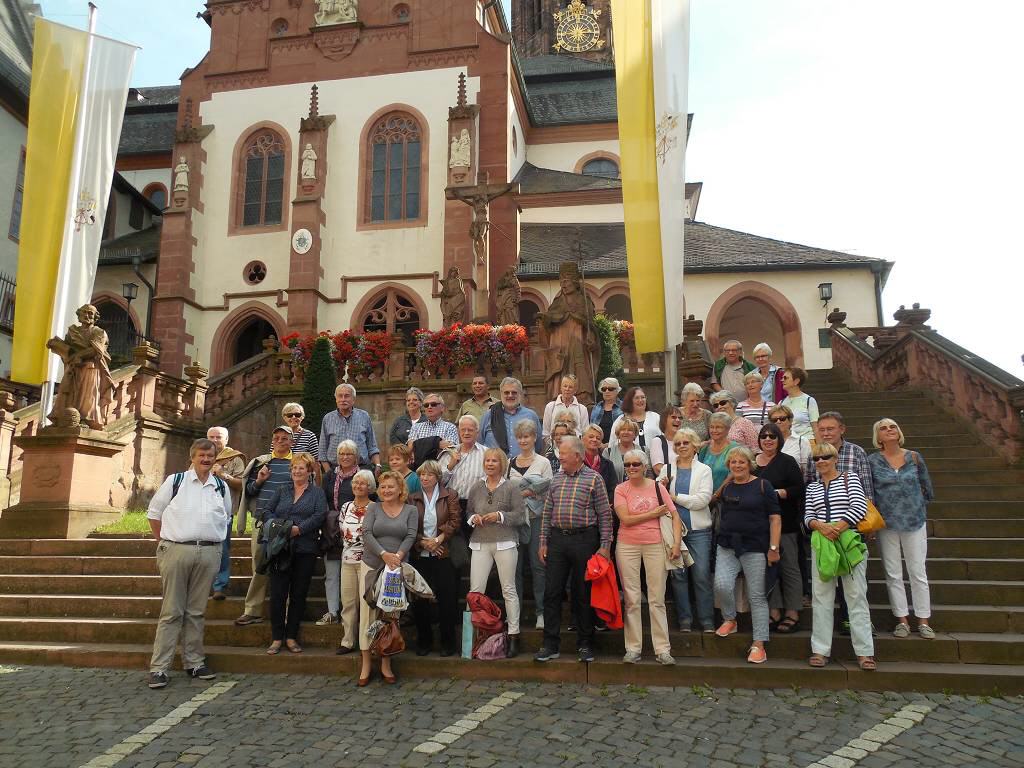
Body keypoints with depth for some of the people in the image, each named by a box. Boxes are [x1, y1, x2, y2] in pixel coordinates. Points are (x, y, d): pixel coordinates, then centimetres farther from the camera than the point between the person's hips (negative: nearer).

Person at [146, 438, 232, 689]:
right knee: (171, 611, -1)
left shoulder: (222, 487, 12)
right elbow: (154, 513, 9)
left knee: (197, 611, 10)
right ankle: (159, 667, 5)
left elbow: (226, 518, 25)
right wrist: (164, 542, 5)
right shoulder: (175, 481, 3)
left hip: (209, 553, 3)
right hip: (176, 551, -3)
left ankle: (194, 662, 19)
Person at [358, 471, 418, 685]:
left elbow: (411, 536, -2)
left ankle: (386, 664, 13)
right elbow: (367, 533, -5)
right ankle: (365, 665, 7)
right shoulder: (373, 508, 7)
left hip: (397, 569, 0)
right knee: (368, 612, -1)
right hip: (371, 565, 0)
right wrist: (384, 554, -17)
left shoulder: (410, 510, 8)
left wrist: (398, 555, -18)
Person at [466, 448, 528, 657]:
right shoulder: (476, 488, 11)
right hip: (480, 544, 3)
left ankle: (513, 636, 10)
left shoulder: (511, 487, 1)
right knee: (475, 590, -2)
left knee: (509, 590, 3)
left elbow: (521, 515, -3)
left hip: (505, 543, -3)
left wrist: (500, 516, -14)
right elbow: (468, 512, 20)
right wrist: (473, 518, -1)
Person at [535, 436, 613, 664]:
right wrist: (543, 542, 8)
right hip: (557, 539, 4)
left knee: (582, 594, 5)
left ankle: (584, 645, 17)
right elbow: (547, 513, 14)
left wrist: (605, 545, -9)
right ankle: (550, 644, 12)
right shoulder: (556, 479, 11)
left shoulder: (593, 478, -2)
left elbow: (605, 514, -4)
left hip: (584, 539, -4)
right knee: (552, 592, 3)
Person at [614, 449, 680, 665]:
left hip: (655, 545, 0)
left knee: (657, 599, 4)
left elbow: (674, 515, 2)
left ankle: (662, 649, 11)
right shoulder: (621, 489, 1)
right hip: (627, 546, 0)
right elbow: (626, 519, -10)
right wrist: (654, 513, -6)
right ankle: (633, 649, 13)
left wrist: (677, 543, -9)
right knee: (631, 600, 5)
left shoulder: (657, 487, 3)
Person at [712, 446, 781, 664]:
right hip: (727, 546, 3)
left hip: (755, 548, -3)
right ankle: (729, 620, 14)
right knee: (722, 585, -15)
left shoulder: (762, 485, -1)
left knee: (757, 596, 1)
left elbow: (775, 518, -4)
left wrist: (774, 548, -10)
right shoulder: (725, 487, 9)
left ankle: (758, 644, 8)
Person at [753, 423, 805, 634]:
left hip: (784, 523, -5)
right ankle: (774, 613, 15)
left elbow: (799, 489, -10)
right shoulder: (751, 461, 11)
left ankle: (793, 614, 9)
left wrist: (776, 493, -19)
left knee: (789, 567, 2)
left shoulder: (787, 462, -3)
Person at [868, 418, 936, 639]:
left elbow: (927, 487, 12)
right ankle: (902, 620, 15)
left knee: (918, 573, 4)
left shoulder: (914, 457, 2)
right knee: (893, 574, 6)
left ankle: (923, 621, 14)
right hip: (887, 524, 0)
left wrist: (917, 507, 11)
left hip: (914, 522, 1)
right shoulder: (873, 461, -3)